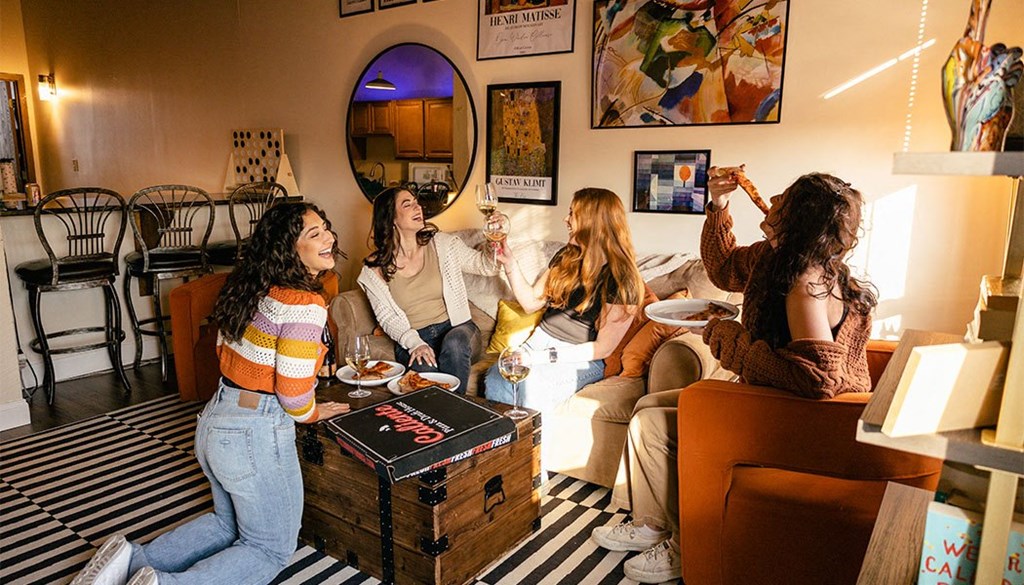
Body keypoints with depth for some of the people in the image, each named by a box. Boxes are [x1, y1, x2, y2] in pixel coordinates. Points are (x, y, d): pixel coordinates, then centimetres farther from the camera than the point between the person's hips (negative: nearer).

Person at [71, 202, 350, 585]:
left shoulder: (249, 286, 5)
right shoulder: (305, 304, -22)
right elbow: (294, 392, -21)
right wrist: (313, 413, 1)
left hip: (213, 421, 9)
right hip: (256, 436, -8)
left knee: (228, 524, 31)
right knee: (271, 551, 12)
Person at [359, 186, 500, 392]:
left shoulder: (442, 244, 4)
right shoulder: (374, 269, 0)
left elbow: (486, 266, 3)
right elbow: (387, 318, -1)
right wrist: (415, 343, -19)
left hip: (456, 328, 2)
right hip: (411, 338, -1)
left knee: (454, 344, -34)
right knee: (423, 366, -35)